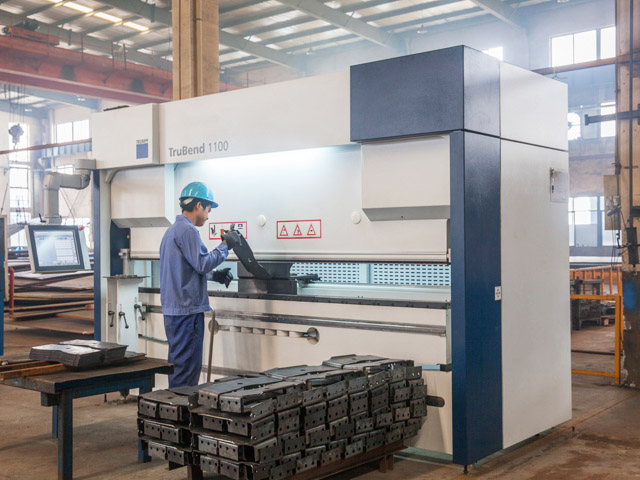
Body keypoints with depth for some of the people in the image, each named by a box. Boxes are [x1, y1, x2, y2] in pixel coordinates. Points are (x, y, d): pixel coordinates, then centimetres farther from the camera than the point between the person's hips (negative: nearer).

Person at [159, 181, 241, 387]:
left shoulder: (172, 230, 19)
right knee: (186, 368, -5)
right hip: (187, 309, -10)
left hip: (173, 310, 10)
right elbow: (203, 263, -19)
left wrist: (214, 275, 20)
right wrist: (225, 246, -8)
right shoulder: (187, 230, -14)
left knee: (179, 364, 17)